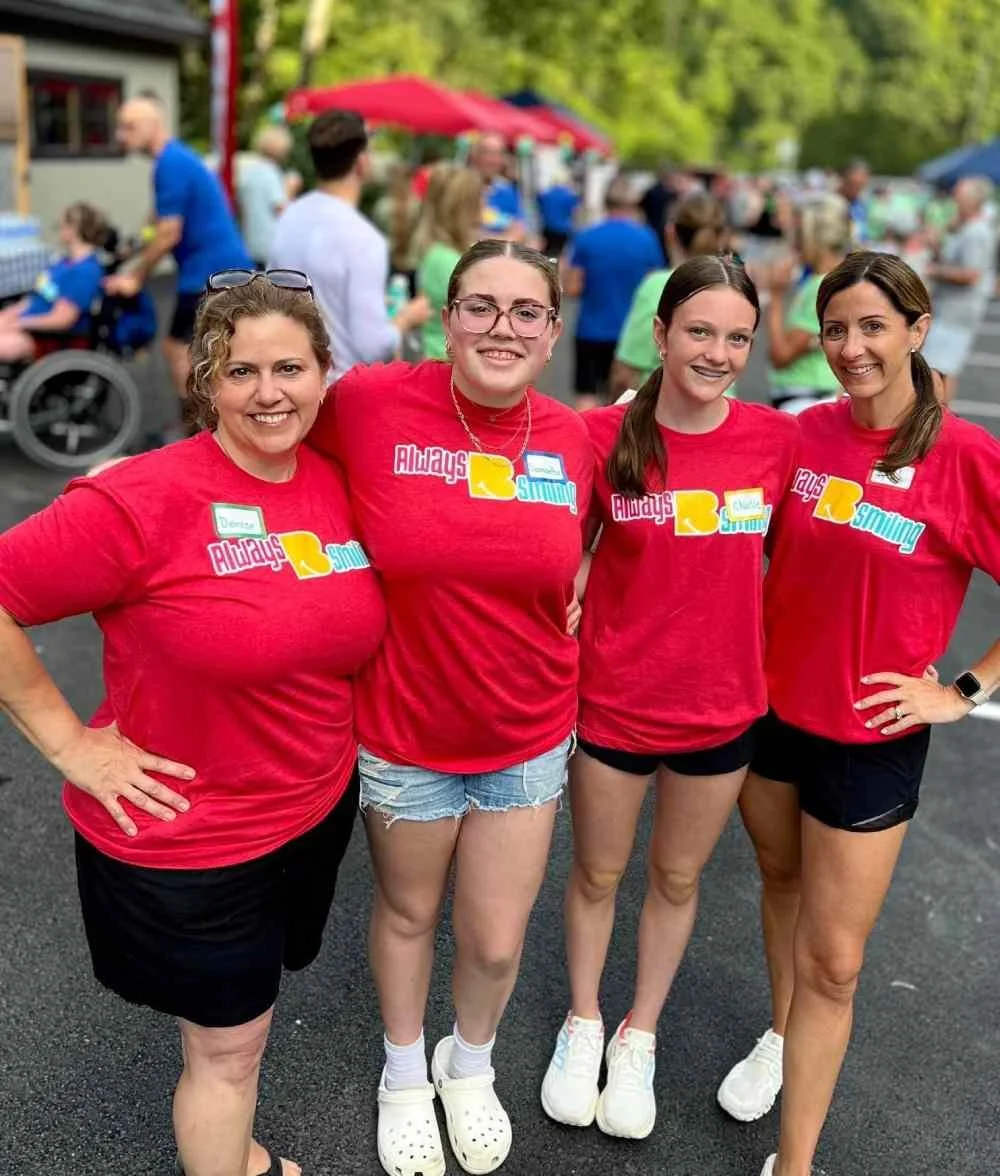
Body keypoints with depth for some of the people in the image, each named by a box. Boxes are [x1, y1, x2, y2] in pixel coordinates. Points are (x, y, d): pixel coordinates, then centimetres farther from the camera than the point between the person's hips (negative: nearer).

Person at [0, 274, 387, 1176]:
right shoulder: (149, 499, -23)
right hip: (186, 841, -6)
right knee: (229, 1048, 12)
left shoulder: (339, 485, -3)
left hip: (319, 812, 6)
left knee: (243, 1023, 27)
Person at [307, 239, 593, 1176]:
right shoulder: (369, 404, -19)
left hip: (528, 738, 2)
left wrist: (567, 595, -1)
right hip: (402, 731, -2)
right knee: (407, 913, 22)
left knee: (496, 943, 15)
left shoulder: (573, 438, -8)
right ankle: (404, 1076, 53)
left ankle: (470, 1066, 50)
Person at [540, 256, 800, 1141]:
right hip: (612, 700, -1)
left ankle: (641, 1037, 44)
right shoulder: (605, 435, -14)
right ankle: (583, 1023, 45)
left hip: (723, 705, 2)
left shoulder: (780, 439, -10)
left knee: (677, 878, 20)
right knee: (598, 873, 18)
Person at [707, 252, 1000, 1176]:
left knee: (832, 960, 4)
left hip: (873, 735, -4)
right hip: (769, 708, 4)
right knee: (781, 879, 25)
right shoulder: (805, 432, -3)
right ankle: (781, 1035, 51)